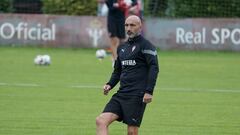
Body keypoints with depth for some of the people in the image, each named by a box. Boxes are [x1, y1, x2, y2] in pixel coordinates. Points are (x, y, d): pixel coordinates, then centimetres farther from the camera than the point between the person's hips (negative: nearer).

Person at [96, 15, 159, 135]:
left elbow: (154, 68, -11)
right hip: (121, 94, 7)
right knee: (101, 121, -11)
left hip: (137, 95, -7)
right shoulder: (122, 47, 19)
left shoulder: (146, 46, -3)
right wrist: (110, 85, 9)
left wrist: (149, 91, -19)